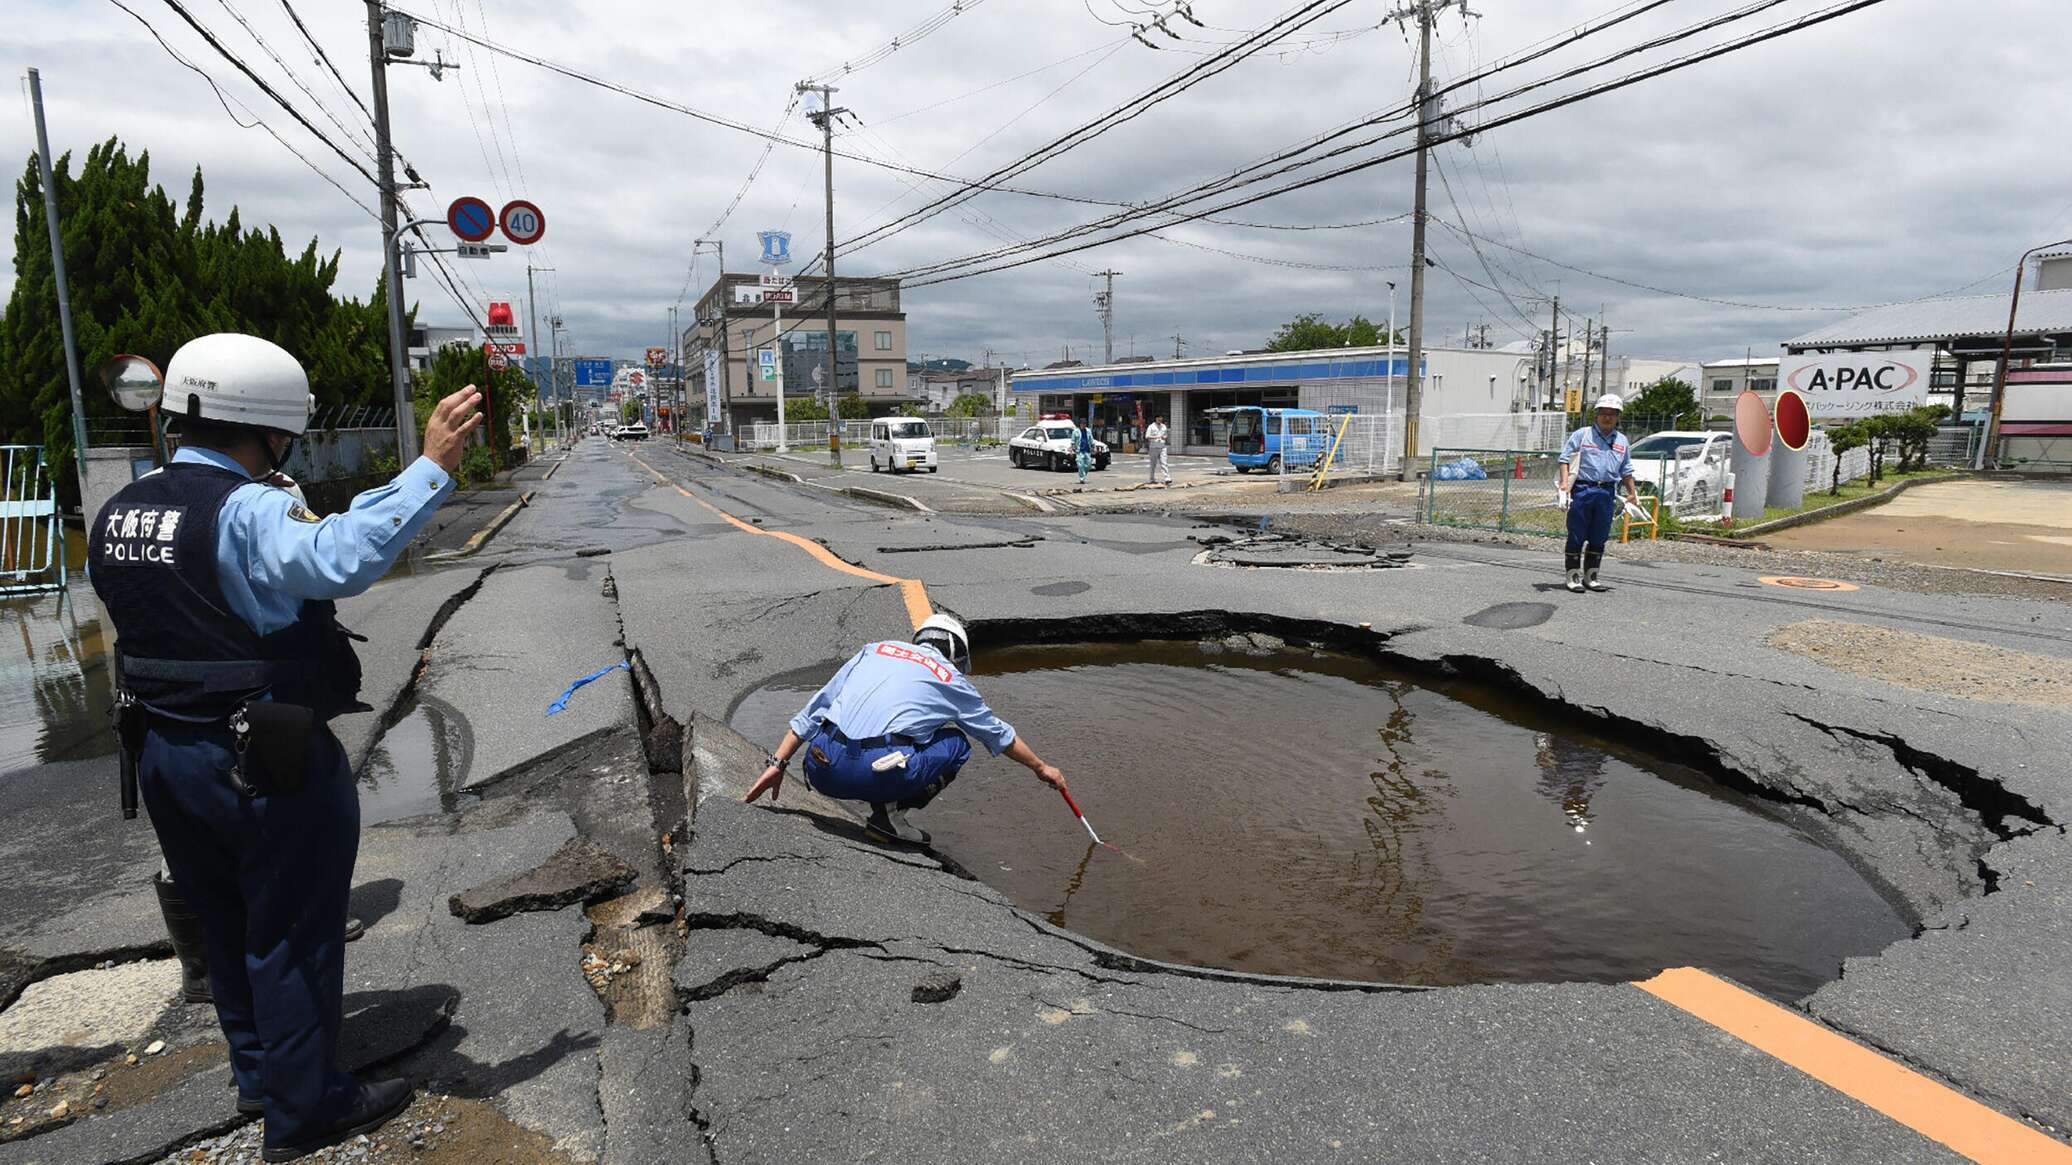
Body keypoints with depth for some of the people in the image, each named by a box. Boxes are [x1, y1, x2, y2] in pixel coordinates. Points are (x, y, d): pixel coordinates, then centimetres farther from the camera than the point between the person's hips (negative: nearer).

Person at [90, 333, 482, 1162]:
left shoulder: (118, 514, 6)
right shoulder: (246, 511, -24)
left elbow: (139, 618, 16)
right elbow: (343, 556, -42)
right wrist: (431, 468, -41)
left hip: (163, 754, 9)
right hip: (268, 766, -8)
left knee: (225, 923, 23)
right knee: (293, 933, 7)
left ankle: (257, 1074, 40)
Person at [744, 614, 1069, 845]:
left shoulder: (875, 649, 25)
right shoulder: (951, 679, 19)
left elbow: (813, 710, 21)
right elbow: (999, 734, 33)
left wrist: (777, 764, 25)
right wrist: (1041, 768, 49)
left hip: (822, 771, 4)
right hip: (875, 773, -4)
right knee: (956, 742, 19)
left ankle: (883, 804, 12)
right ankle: (891, 811, 2)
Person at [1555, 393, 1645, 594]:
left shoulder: (1622, 441, 16)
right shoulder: (1582, 435, 3)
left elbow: (1626, 471, 23)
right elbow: (1565, 459, -2)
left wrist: (1632, 493, 21)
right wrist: (1565, 483, -14)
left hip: (1607, 493, 4)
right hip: (1582, 489, -4)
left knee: (1599, 538, 7)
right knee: (1576, 536, -3)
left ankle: (1590, 577, 16)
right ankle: (1573, 577, 2)